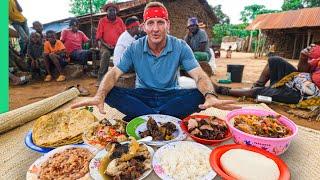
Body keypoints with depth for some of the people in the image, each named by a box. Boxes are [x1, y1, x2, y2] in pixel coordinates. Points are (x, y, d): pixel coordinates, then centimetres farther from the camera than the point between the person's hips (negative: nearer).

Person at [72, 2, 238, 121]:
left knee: (201, 95, -28)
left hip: (171, 95, 0)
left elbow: (199, 76, -18)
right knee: (110, 93, -23)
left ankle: (145, 117, -26)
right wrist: (99, 96, -34)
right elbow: (114, 73, -12)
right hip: (142, 95, 1)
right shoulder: (134, 48, -6)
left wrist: (210, 96, -41)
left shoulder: (180, 47, -10)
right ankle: (161, 118, -27)